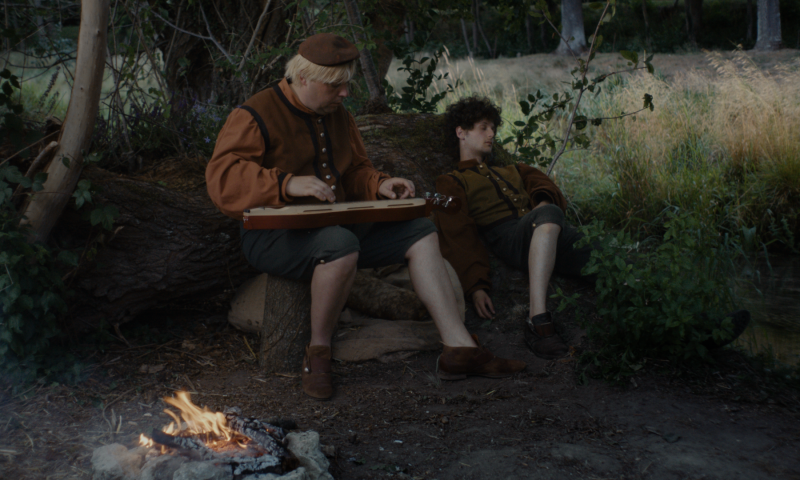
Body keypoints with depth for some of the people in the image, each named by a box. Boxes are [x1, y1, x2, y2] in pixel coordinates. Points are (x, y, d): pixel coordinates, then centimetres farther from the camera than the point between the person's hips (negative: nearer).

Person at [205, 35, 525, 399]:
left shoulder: (338, 116, 14)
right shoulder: (255, 117, -9)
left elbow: (356, 172, 25)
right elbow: (223, 178, -22)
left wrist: (379, 185, 0)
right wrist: (287, 184, -35)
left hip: (335, 228, 8)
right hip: (274, 235, -8)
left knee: (421, 233, -5)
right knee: (342, 244, -40)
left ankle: (458, 348, -9)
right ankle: (318, 352, -19)